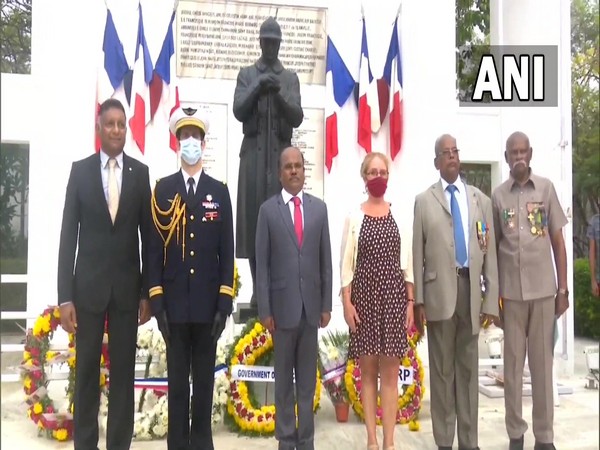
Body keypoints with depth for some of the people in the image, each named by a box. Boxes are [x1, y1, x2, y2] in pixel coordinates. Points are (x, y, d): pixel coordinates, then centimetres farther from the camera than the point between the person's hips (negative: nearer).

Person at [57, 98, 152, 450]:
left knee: (124, 370, 7)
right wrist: (65, 295, -6)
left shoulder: (141, 172, 3)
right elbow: (69, 235, -1)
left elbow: (148, 235, 4)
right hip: (88, 284, 0)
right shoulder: (80, 170, 1)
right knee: (87, 369, 7)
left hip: (128, 285, 1)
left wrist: (147, 292, 1)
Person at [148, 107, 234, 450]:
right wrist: (157, 300, -6)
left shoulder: (219, 191, 6)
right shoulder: (163, 189, 4)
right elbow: (155, 247, 0)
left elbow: (227, 250, 3)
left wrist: (225, 302, -3)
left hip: (208, 300, 1)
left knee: (204, 378, 10)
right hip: (175, 300, 0)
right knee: (178, 379, 7)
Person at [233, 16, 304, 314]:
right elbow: (238, 112, 2)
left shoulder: (290, 78, 14)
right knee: (254, 216, -4)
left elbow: (297, 118, 4)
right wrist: (257, 91, -13)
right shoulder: (246, 74, 14)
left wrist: (280, 97, -13)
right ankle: (258, 289, 1)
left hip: (281, 153, 0)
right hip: (254, 152, 0)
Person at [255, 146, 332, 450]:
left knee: (307, 379, 10)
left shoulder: (319, 208, 6)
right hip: (282, 305, -2)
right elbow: (262, 263, -3)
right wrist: (264, 309, -7)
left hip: (311, 306, 2)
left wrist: (326, 305, 3)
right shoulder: (268, 209, -1)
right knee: (284, 379, 8)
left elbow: (325, 260, 7)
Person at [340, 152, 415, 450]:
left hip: (393, 296, 1)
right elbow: (346, 264, 1)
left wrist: (410, 302, 1)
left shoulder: (399, 216, 5)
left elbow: (407, 262, 6)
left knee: (390, 371, 3)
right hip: (364, 296, -1)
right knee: (368, 370, 5)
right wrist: (346, 303, -6)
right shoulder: (354, 217, 2)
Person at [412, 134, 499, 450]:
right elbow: (418, 254, 2)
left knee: (469, 368, 9)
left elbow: (490, 252, 8)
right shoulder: (424, 201, 5)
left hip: (471, 289, 2)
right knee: (442, 369, 4)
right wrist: (418, 300, -4)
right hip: (439, 291, -2)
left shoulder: (481, 200, 12)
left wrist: (491, 300, 2)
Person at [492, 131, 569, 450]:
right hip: (511, 292, 0)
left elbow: (558, 241, 4)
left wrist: (563, 288, 1)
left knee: (542, 362, 7)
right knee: (513, 363, 7)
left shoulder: (546, 188, 2)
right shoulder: (498, 195, 3)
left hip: (544, 290, 0)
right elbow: (493, 246, 6)